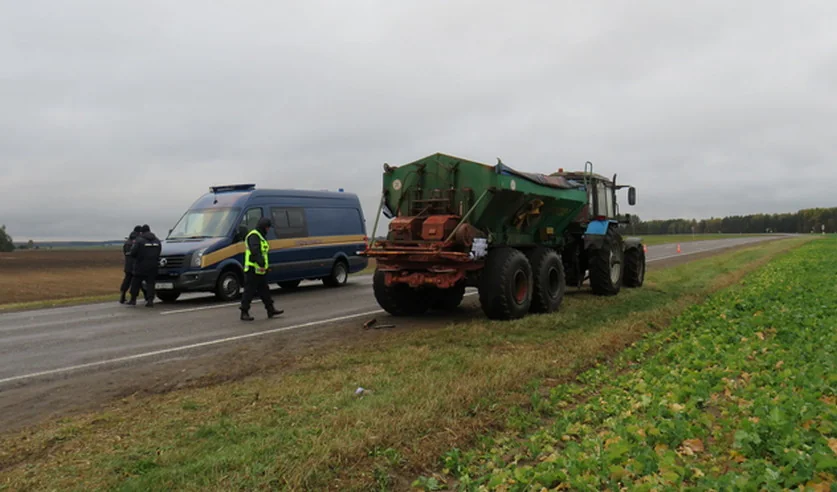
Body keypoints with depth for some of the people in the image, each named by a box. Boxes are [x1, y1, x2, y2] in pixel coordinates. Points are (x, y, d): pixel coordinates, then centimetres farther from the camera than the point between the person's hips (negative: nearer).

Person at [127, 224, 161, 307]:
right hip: (153, 266, 4)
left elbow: (133, 253, -11)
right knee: (150, 283, 5)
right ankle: (150, 300, -4)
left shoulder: (139, 240, -8)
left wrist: (133, 245, 8)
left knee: (136, 282, 9)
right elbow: (158, 253, 13)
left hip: (141, 266, -4)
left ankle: (133, 300, 14)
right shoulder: (157, 241, 10)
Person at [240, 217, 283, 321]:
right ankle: (244, 313, 2)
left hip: (260, 270, 11)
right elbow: (255, 252, -27)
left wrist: (266, 265, 26)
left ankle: (271, 310, 20)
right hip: (253, 270, -11)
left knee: (264, 291, 14)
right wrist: (261, 264, -34)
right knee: (249, 292, -4)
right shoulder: (254, 236, -13)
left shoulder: (260, 236, 21)